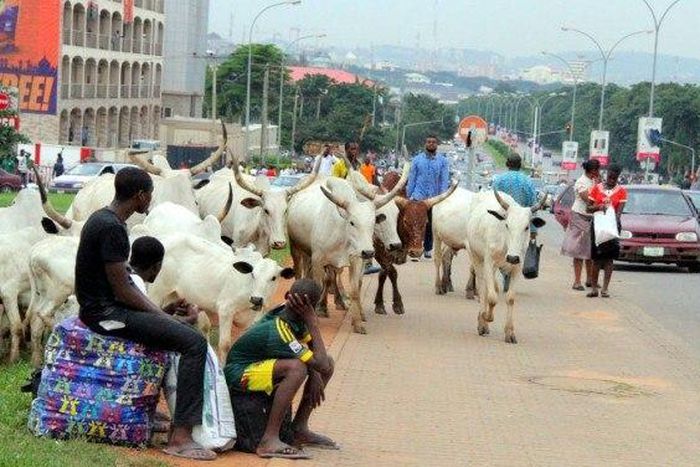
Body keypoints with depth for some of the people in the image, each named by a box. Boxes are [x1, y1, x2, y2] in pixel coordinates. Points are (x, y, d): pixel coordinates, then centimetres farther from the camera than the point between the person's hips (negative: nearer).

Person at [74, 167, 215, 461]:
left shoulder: (103, 219, 13)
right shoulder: (111, 228, -19)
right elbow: (122, 289, -20)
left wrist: (159, 313, 10)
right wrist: (159, 314, -8)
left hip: (101, 306, 11)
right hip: (105, 312, -11)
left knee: (180, 331, 27)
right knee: (194, 342, -18)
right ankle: (180, 437, -21)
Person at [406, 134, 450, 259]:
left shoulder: (443, 161, 5)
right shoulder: (417, 159, 6)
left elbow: (444, 181, 2)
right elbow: (411, 179, 7)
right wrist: (409, 196, 1)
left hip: (434, 198, 1)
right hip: (418, 197, -1)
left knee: (430, 226, 8)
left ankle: (428, 249, 18)